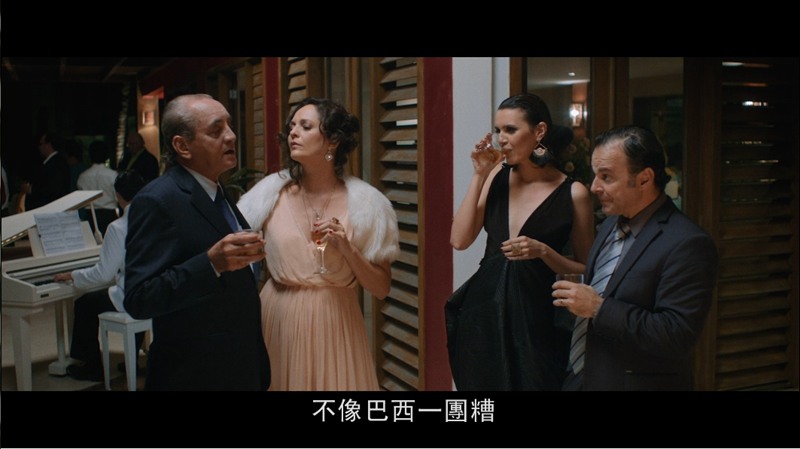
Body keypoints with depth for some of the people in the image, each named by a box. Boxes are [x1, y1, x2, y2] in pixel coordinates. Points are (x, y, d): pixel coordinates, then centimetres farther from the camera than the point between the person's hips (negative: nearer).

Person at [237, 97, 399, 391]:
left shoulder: (364, 203, -4)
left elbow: (381, 288, -4)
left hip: (335, 325, -1)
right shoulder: (272, 192, -1)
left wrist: (348, 249, -17)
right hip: (279, 321, 1)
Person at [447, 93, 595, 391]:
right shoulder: (497, 176, 2)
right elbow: (459, 240, -6)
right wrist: (479, 176, -8)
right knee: (481, 381, 15)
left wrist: (543, 251, -17)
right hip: (484, 312, 3)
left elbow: (586, 270, 0)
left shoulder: (572, 193, -7)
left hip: (533, 316, -3)